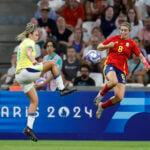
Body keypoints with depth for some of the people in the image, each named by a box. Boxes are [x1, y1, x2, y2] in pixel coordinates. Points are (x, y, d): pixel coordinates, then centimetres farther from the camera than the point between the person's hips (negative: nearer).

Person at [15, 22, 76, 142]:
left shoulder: (23, 43, 25)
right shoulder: (29, 42, -4)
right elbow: (28, 52, -27)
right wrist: (33, 60, -48)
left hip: (19, 76, 9)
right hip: (26, 72, -9)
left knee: (34, 101, 10)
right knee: (52, 63, -7)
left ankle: (29, 128, 1)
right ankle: (62, 89, -9)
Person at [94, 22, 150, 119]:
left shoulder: (131, 43, 6)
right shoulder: (114, 38, 4)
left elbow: (141, 56, 7)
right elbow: (99, 47, 10)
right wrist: (107, 46, -11)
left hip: (121, 70, 2)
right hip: (110, 65, -2)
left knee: (119, 98, -8)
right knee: (114, 81, -39)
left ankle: (102, 106, 19)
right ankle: (101, 94, -10)